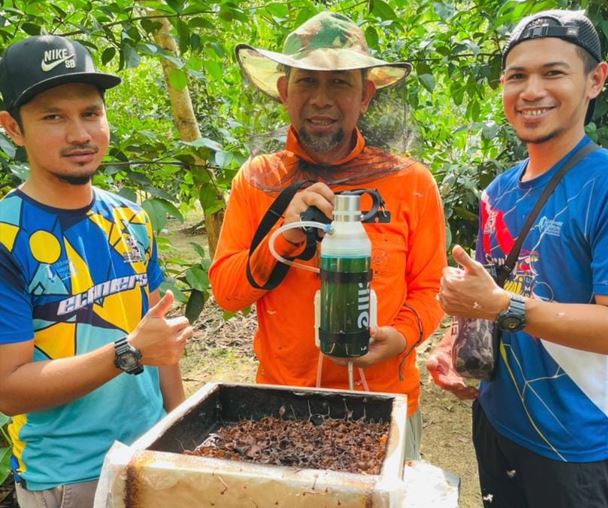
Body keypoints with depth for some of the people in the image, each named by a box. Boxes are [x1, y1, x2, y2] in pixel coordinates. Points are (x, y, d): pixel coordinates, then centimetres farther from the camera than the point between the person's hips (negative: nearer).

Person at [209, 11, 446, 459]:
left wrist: (403, 334, -19)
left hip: (385, 405, 0)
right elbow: (225, 291, -7)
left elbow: (428, 286, 1)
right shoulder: (256, 179, -3)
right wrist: (285, 236, -22)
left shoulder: (411, 183, -7)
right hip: (280, 404, 1)